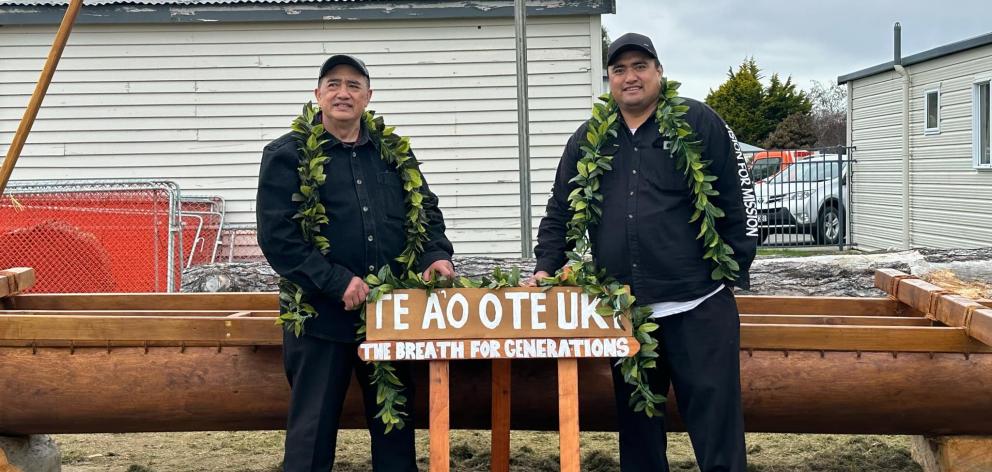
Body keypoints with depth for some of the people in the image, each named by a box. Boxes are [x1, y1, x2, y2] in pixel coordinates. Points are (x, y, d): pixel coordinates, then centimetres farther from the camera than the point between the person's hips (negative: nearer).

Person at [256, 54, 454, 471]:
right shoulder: (287, 155, -1)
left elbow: (426, 208, 18)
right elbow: (277, 236, -9)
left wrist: (435, 254, -3)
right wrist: (337, 282, -17)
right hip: (321, 316, -4)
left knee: (396, 424, 12)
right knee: (313, 430, 4)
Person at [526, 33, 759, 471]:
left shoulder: (698, 123, 0)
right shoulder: (588, 138, 11)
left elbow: (735, 202, 1)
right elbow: (560, 211, 17)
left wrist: (736, 273, -2)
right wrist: (546, 268, 6)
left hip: (698, 306, -3)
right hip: (623, 310, 4)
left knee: (715, 419, -1)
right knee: (636, 422, 12)